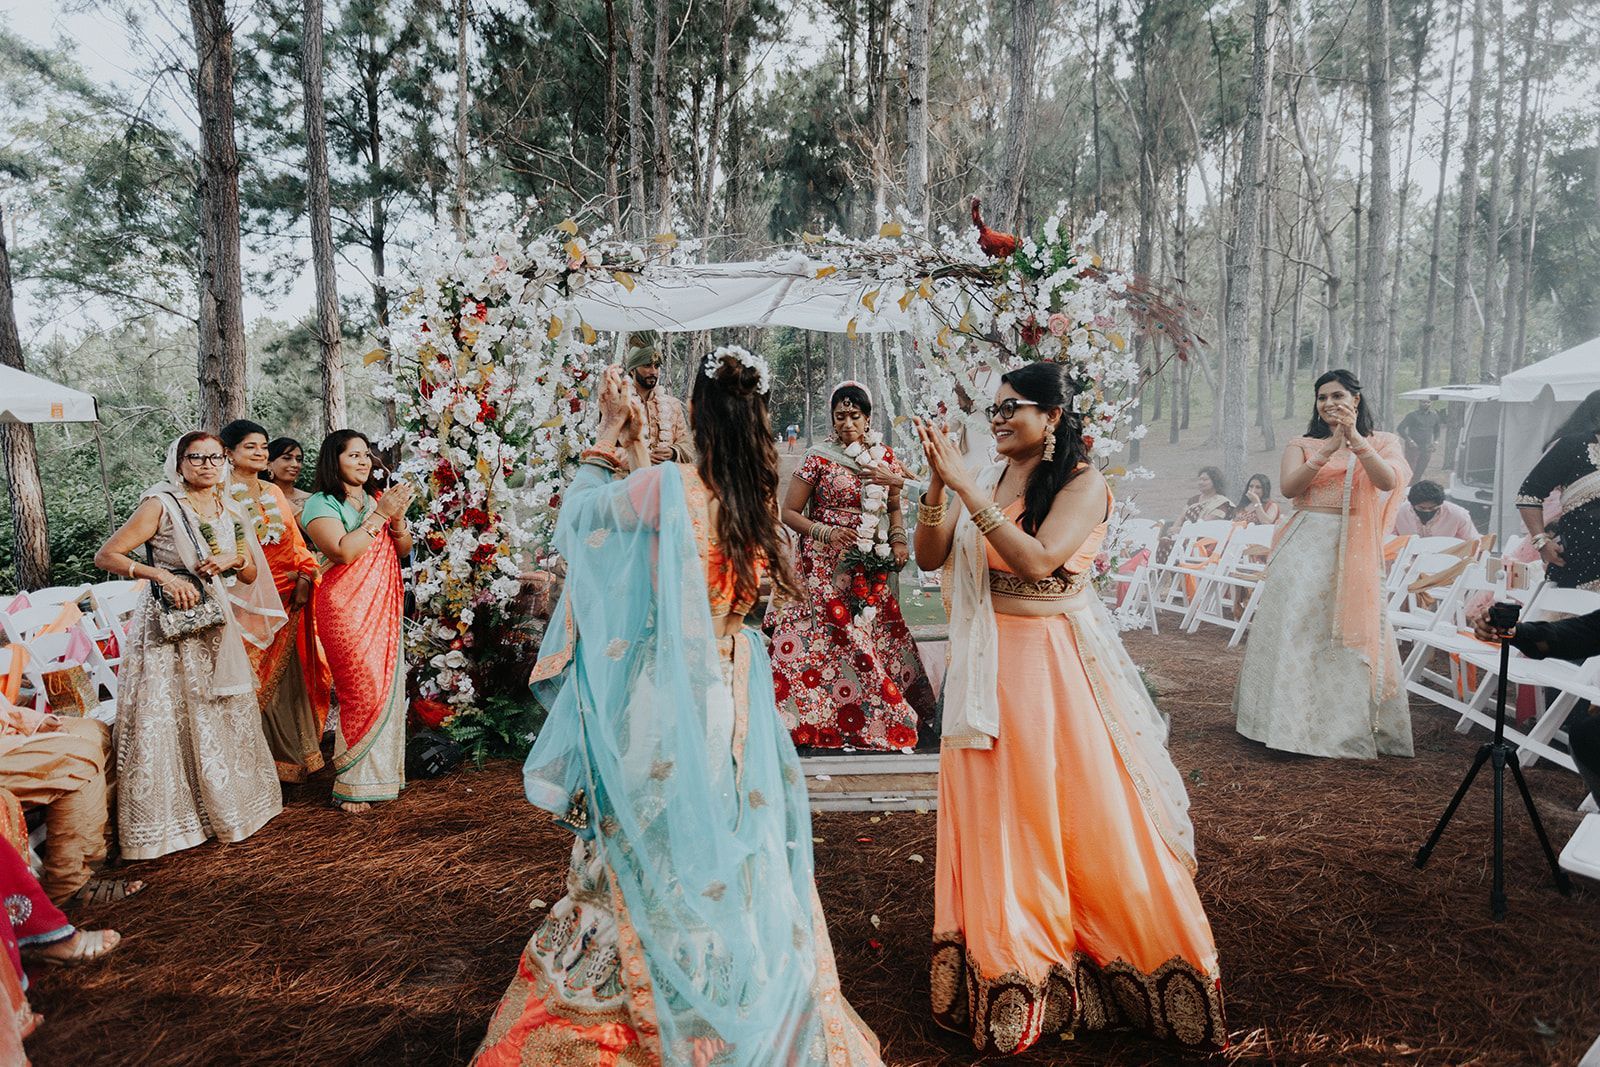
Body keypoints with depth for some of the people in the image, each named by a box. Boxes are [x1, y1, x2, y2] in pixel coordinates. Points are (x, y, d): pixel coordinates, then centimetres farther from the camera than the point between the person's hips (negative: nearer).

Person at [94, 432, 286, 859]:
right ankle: (165, 821, 9)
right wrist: (162, 575, -20)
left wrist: (234, 559, -7)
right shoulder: (161, 505, -7)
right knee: (169, 724, -3)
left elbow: (251, 575, 14)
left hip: (216, 630, 6)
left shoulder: (229, 511, 9)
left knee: (225, 721, 12)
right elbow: (105, 555, -10)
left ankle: (225, 807, 26)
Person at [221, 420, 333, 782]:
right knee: (253, 676, -1)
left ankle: (292, 753, 21)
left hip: (287, 598, 5)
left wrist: (304, 578, -1)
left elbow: (295, 540, 14)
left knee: (287, 673, 10)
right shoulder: (221, 494, -4)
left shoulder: (274, 492, 15)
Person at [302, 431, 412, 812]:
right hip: (346, 608, -6)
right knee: (363, 693, -9)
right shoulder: (321, 504, -4)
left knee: (389, 688, 7)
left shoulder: (376, 499, 15)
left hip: (384, 606, 7)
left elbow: (403, 550, 14)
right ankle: (351, 786, 3)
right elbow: (343, 552, -18)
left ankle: (381, 774, 21)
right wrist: (380, 514, -14)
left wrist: (398, 519, -6)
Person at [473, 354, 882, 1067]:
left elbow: (577, 520, -1)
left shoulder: (668, 486, -18)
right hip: (733, 694, 5)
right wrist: (635, 449, 13)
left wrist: (607, 440, 7)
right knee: (732, 858, 18)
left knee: (655, 860, 12)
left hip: (664, 701, -5)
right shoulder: (763, 497, -2)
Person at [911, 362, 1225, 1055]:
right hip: (991, 662, 5)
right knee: (996, 812, 11)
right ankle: (1010, 961, 31)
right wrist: (939, 484, -14)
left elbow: (1038, 560, -23)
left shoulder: (1083, 482, -9)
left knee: (1084, 810, 6)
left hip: (1058, 664, -4)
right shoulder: (985, 478, 5)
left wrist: (967, 487, -23)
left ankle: (1126, 951, 28)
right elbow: (928, 557, 0)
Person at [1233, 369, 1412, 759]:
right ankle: (1291, 721, 3)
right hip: (1306, 547, 0)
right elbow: (1288, 487, -7)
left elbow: (1388, 481, -10)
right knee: (1296, 631, -3)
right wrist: (1328, 450, -16)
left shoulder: (1382, 443, 10)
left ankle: (1352, 726, 12)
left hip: (1355, 552, 0)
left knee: (1354, 637, -1)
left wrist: (1355, 439, -20)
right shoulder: (1302, 445, 11)